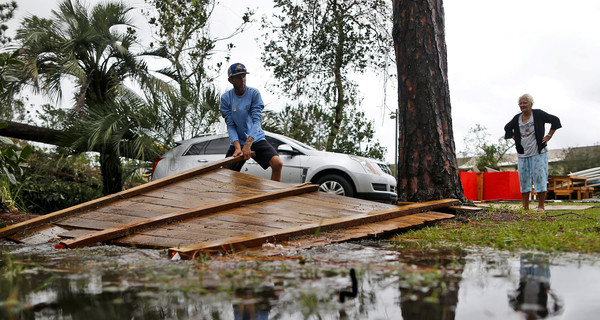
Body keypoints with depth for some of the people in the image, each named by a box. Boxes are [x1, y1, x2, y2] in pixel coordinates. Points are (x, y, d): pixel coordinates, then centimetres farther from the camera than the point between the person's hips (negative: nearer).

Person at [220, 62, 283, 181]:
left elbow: (257, 121, -16)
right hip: (237, 142, 1)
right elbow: (230, 125, -8)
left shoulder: (254, 93, -7)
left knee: (277, 163, -22)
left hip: (256, 139, -1)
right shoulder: (225, 98, -3)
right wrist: (237, 147, -24)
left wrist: (248, 144, -30)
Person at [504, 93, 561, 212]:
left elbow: (555, 120, 1)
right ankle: (525, 207, 9)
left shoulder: (538, 114, -3)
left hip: (538, 153, -4)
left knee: (540, 178, -6)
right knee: (524, 180, 3)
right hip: (523, 154, 4)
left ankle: (541, 206, -1)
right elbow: (507, 128, 26)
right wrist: (515, 139, 14)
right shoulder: (517, 118, 9)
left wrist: (549, 136, -3)